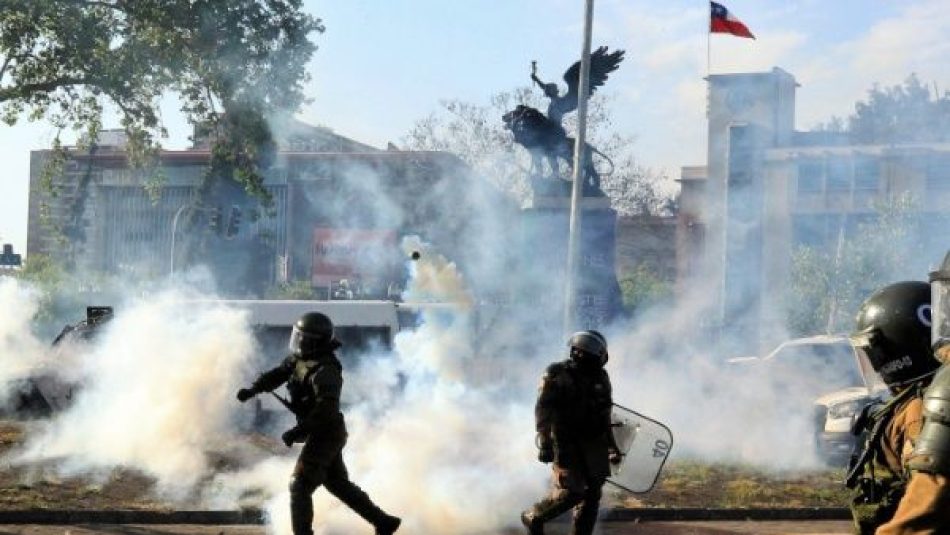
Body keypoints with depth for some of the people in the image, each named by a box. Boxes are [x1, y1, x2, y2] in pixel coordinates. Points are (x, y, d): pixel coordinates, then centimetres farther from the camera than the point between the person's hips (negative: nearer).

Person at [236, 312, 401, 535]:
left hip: (326, 435, -10)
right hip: (325, 433, 10)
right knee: (338, 483, 20)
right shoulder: (300, 358, 3)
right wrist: (253, 389, -7)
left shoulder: (325, 371, -25)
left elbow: (326, 409, -34)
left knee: (300, 486, -7)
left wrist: (298, 430, -36)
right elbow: (278, 374, 9)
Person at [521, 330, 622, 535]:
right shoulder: (556, 375, -8)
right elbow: (543, 411, -12)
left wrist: (612, 447, 20)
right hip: (567, 446, -6)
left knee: (592, 492, 4)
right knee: (571, 492, -9)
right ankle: (533, 518, 13)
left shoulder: (600, 378, 10)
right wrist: (544, 444, -20)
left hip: (594, 445, 6)